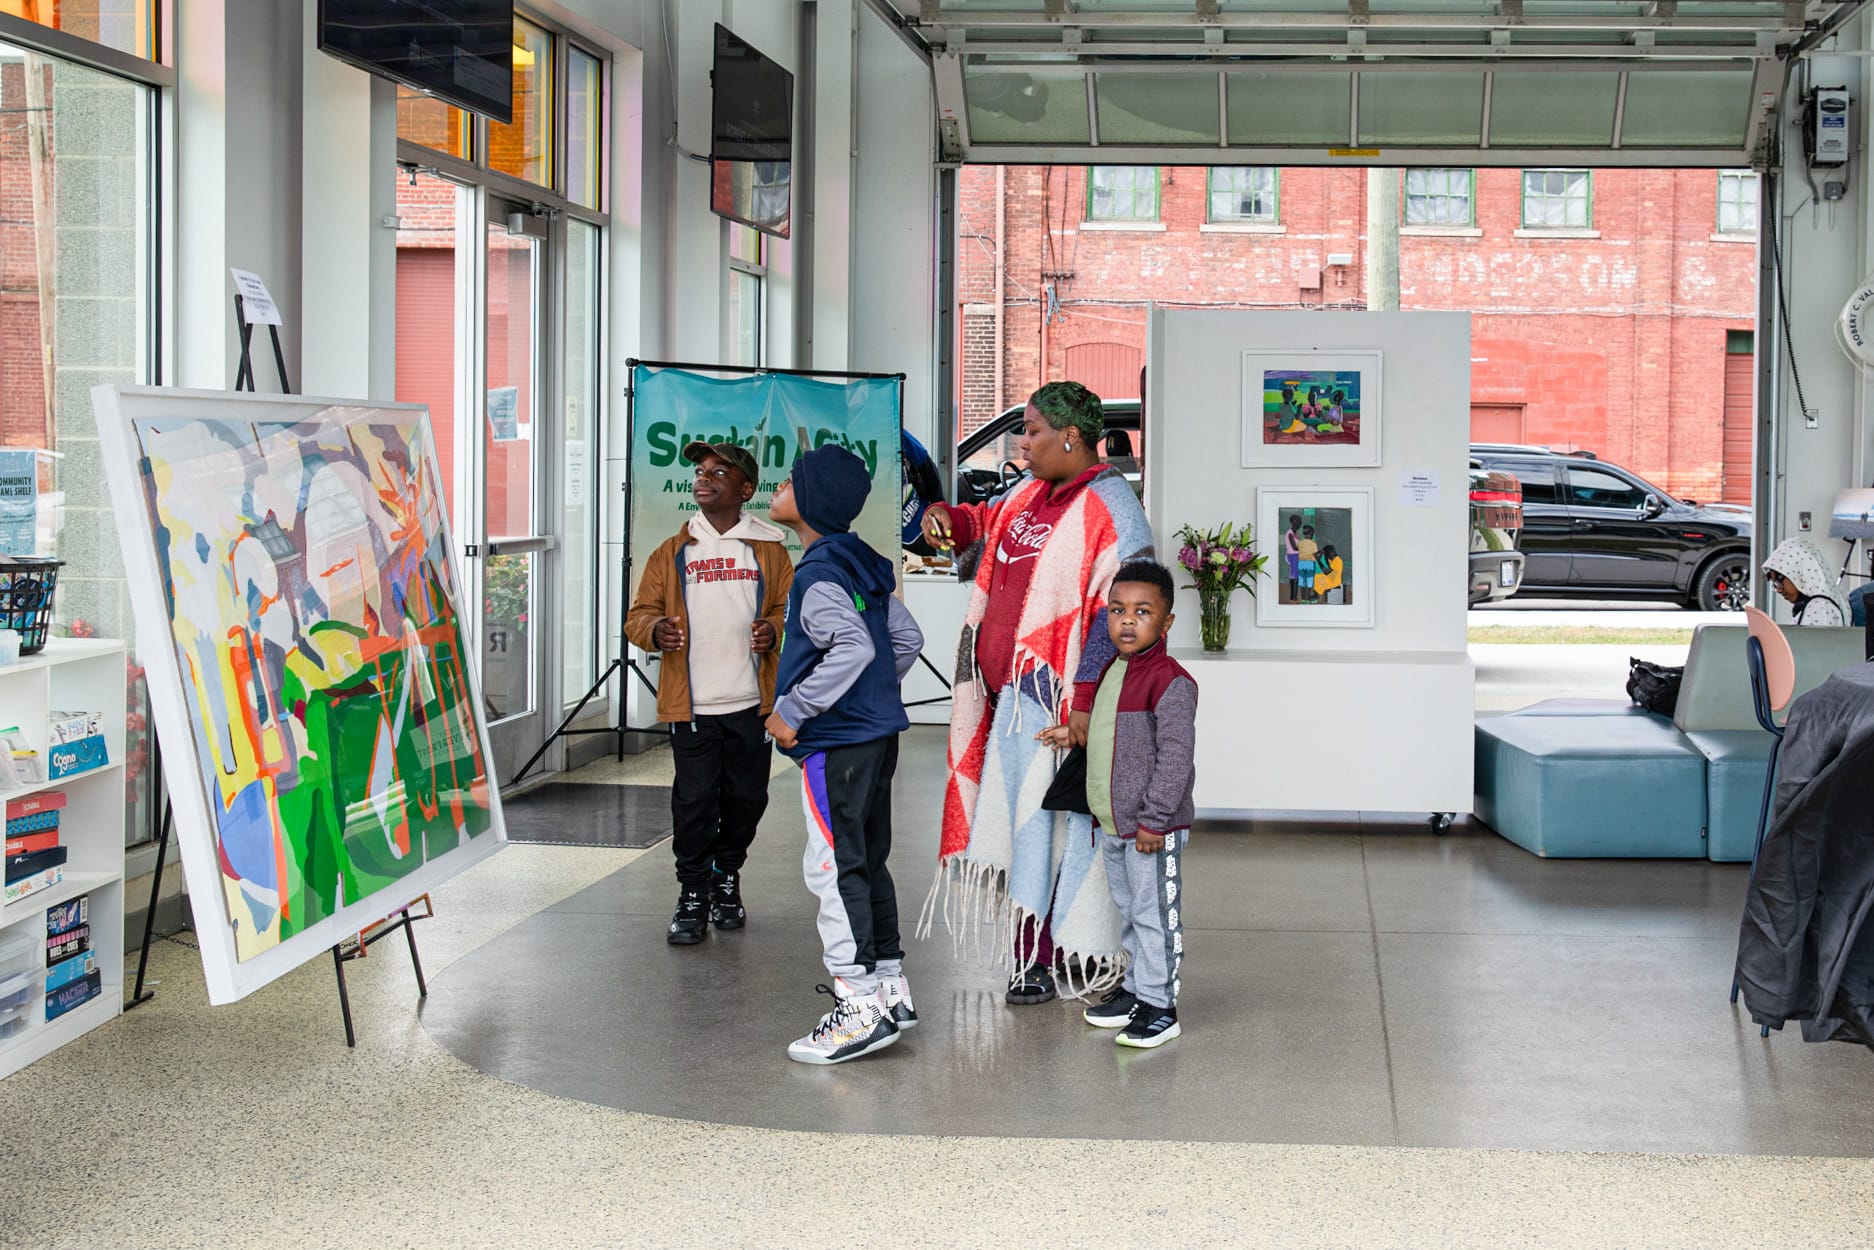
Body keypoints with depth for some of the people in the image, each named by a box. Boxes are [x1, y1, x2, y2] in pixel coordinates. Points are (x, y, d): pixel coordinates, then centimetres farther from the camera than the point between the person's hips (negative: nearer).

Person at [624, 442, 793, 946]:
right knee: (694, 801, -4)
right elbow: (638, 615, 7)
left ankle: (727, 879, 28)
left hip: (752, 702, 1)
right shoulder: (672, 552, 8)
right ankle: (693, 896, 7)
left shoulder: (768, 550, 7)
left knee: (745, 797, 7)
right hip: (691, 705, -1)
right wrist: (655, 630, -16)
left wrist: (773, 631, -14)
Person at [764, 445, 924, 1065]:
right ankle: (890, 987, 24)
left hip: (836, 743, -10)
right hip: (879, 732, 10)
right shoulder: (865, 564, 12)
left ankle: (859, 1008, -4)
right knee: (868, 861, 17)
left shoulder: (818, 574, -16)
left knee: (833, 868, -5)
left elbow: (852, 648, -29)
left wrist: (794, 710, -22)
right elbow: (906, 638, 18)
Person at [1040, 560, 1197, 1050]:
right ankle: (1135, 989, 31)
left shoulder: (1171, 682, -17)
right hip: (1111, 824, 9)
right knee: (1127, 911, 19)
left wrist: (1154, 818, -21)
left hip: (1153, 828, -9)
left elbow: (1176, 757, -20)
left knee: (1155, 913, -1)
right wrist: (1074, 734, 14)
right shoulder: (1111, 671, 10)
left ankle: (1159, 1005, 7)